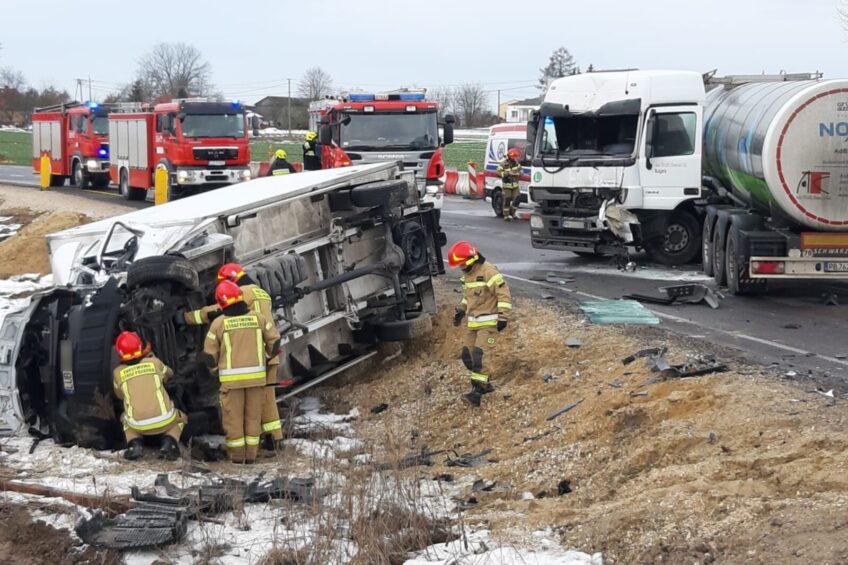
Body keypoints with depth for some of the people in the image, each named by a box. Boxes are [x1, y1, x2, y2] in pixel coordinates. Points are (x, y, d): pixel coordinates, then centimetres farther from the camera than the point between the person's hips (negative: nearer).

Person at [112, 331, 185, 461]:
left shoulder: (118, 373, 5)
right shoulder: (154, 363, 6)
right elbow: (169, 374, 29)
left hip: (137, 425, 1)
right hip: (164, 421, -1)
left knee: (126, 419, 36)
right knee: (179, 418, 34)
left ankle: (135, 444, 10)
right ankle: (169, 443, 6)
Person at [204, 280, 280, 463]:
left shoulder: (219, 323, -6)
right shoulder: (257, 318, 0)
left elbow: (210, 352, -1)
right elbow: (274, 340, 5)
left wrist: (215, 368, 17)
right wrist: (266, 357, 22)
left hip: (231, 378, -2)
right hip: (256, 375, 2)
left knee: (234, 416, 7)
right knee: (253, 415, 11)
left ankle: (237, 455, 9)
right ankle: (251, 454, 14)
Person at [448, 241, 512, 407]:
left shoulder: (488, 271, -18)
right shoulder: (467, 274, 11)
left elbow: (503, 294, -18)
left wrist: (502, 317, -21)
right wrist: (461, 311, 16)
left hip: (489, 323, -9)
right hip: (473, 323, 9)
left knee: (481, 356, -15)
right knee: (468, 355, 9)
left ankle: (477, 392, -18)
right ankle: (484, 384, 23)